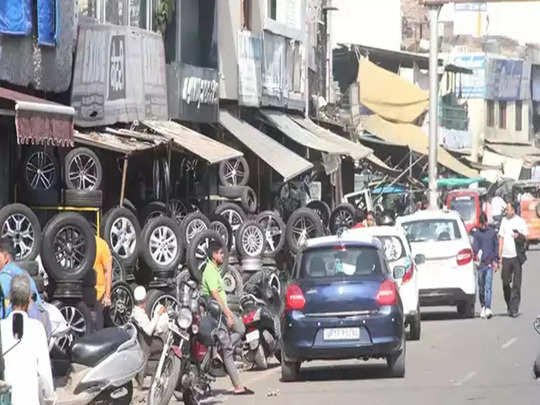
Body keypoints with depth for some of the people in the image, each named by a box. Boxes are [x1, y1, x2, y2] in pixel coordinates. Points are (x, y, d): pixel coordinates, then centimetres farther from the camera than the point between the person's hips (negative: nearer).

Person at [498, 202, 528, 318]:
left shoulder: (520, 221, 1)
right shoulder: (504, 221, 12)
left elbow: (525, 237, 4)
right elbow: (501, 238, 15)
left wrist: (519, 236, -19)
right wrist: (500, 256, 10)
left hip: (517, 256, -3)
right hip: (506, 256, 4)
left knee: (516, 284, -3)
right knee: (505, 283, 3)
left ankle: (514, 309, -3)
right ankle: (509, 306, 19)